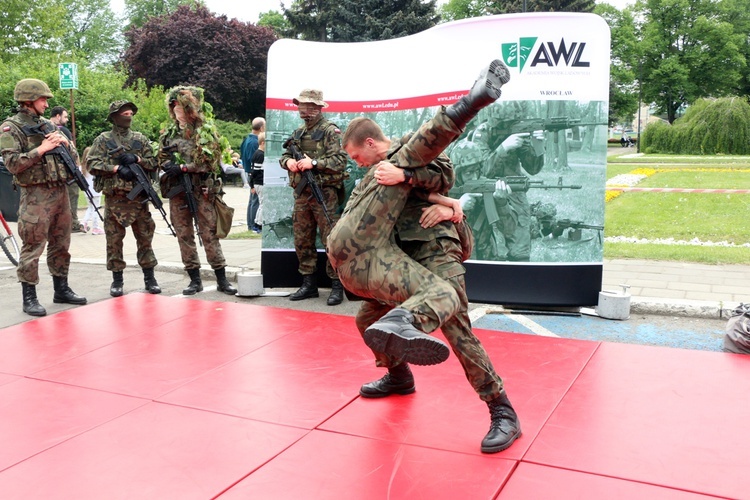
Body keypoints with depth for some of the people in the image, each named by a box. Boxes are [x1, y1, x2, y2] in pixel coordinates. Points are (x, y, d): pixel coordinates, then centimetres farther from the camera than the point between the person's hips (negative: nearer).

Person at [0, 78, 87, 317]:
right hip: (36, 196, -7)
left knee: (60, 245, 13)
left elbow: (74, 157, 17)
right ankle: (29, 298, 4)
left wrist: (64, 142, -3)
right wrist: (42, 149, -16)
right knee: (32, 248, -4)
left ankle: (61, 290, 24)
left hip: (61, 192, 7)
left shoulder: (48, 125, 16)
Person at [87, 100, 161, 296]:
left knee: (145, 238, 5)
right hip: (114, 198, -2)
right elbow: (92, 164, -6)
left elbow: (154, 163, 7)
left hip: (139, 197, 2)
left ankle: (149, 277, 14)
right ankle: (117, 279, 14)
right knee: (114, 240, 4)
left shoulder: (140, 139, 11)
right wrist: (116, 168, -16)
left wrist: (136, 159, -10)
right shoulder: (103, 139, 4)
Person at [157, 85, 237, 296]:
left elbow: (209, 159, -11)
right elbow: (161, 157, 16)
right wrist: (170, 165, -7)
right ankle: (194, 279, 14)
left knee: (209, 234, -3)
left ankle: (221, 279, 4)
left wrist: (183, 167, -15)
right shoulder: (169, 131, 12)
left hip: (201, 189, -5)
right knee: (184, 235, 6)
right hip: (176, 190, 5)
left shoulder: (205, 128, -3)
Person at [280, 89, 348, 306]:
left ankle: (337, 286, 0)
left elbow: (340, 160, -14)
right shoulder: (298, 133, 18)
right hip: (301, 194, 7)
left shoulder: (330, 131, -4)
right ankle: (309, 284, 20)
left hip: (324, 193, -7)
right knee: (302, 241, 10)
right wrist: (288, 161, -1)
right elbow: (284, 155, 22)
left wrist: (314, 162, -22)